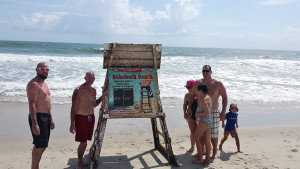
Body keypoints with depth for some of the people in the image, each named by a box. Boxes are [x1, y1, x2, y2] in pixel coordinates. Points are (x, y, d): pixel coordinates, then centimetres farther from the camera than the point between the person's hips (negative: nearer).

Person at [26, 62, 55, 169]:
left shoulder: (43, 83, 16)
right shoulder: (34, 84, -15)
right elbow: (32, 104, -22)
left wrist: (50, 119, 21)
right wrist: (34, 124, -27)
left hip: (46, 117, 10)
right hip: (38, 117, -9)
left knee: (40, 145, 15)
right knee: (40, 146, -6)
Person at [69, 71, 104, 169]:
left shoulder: (93, 90, 8)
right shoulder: (78, 90, -13)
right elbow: (73, 108, -13)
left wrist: (102, 96, 7)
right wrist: (72, 124, -16)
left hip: (91, 117, 6)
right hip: (81, 118, -6)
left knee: (85, 141, 12)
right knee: (83, 142, -5)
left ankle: (80, 160, 25)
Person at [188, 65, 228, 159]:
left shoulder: (218, 84, -7)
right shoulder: (197, 83, 3)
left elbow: (224, 97, -1)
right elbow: (192, 95, 13)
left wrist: (223, 111, -7)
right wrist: (189, 108, 4)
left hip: (213, 112, -3)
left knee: (213, 134, 2)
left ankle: (214, 152, 19)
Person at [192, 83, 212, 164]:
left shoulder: (204, 99, -18)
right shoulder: (207, 97, 12)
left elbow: (207, 112, -22)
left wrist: (198, 115, -11)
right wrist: (198, 98, 13)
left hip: (204, 120, -10)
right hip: (209, 120, 10)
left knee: (197, 138, 0)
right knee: (207, 140, 12)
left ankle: (200, 158, 4)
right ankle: (207, 159, 17)